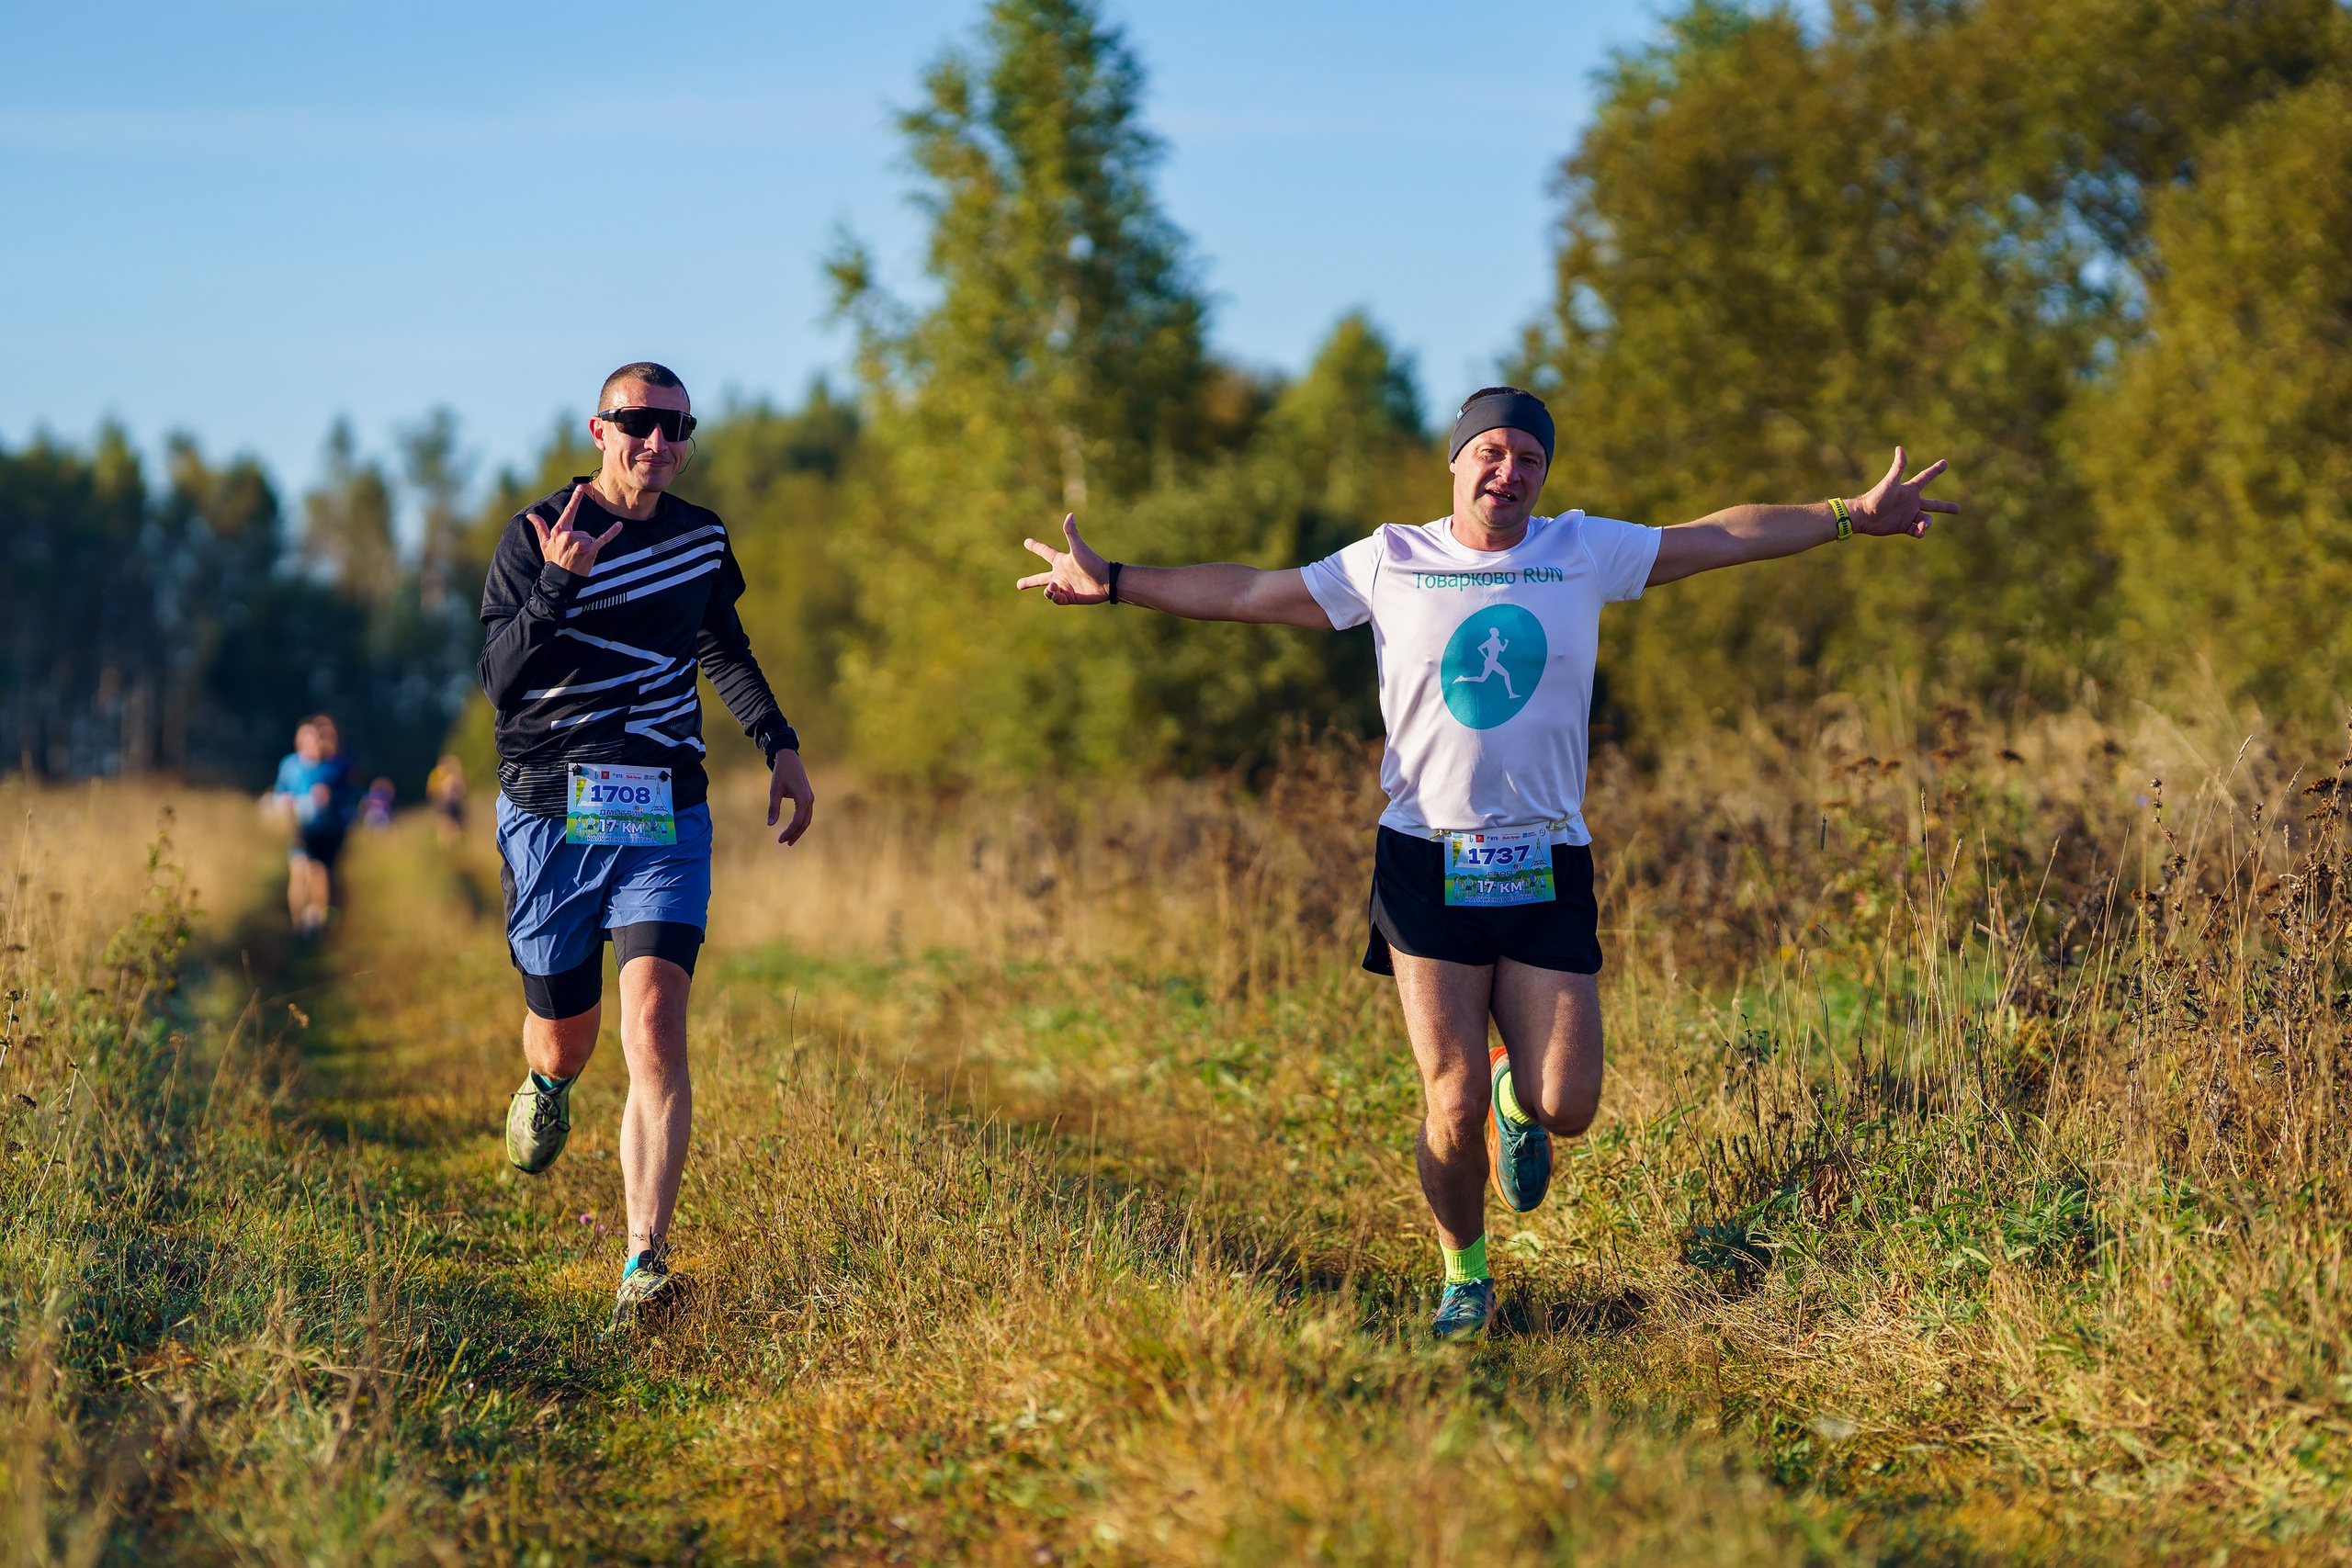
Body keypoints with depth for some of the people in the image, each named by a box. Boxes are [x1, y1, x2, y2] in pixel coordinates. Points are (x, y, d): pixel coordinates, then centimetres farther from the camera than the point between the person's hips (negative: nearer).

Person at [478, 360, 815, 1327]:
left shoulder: (702, 537, 9)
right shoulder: (536, 536, -4)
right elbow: (500, 683, -15)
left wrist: (779, 745, 20)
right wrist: (559, 584, -28)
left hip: (665, 820, 1)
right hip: (550, 813, -1)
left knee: (654, 1029, -17)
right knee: (566, 1037, 11)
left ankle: (644, 1265, -22)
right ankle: (547, 1084, 51)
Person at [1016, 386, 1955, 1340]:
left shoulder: (1585, 552, 7)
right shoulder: (1389, 563, 4)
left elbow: (1726, 538, 10)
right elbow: (1246, 593, 9)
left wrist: (1851, 517, 7)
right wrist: (1111, 582, 6)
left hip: (1548, 871, 1)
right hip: (1428, 866, -1)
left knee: (1565, 1108, -5)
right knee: (1453, 1108, -3)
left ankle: (1516, 1093, 33)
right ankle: (1464, 1275, 22)